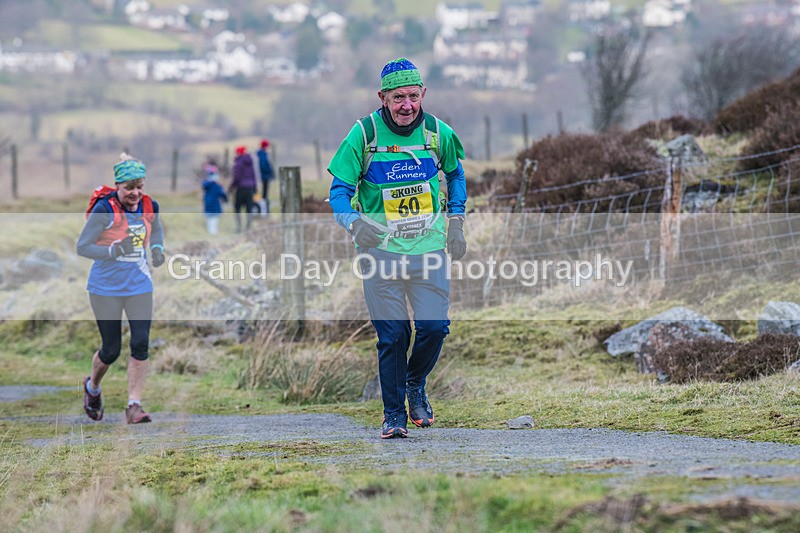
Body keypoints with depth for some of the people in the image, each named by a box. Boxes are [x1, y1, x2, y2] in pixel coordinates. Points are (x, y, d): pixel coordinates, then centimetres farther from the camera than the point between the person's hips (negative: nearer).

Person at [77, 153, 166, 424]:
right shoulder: (105, 209, -17)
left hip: (139, 287, 4)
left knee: (141, 344, -9)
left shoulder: (149, 207, -1)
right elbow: (82, 247, -15)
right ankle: (92, 387, 37)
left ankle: (134, 405, -1)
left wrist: (157, 249, 1)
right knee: (111, 350, 5)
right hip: (106, 288, -4)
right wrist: (115, 251, -30)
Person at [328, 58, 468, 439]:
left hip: (428, 247, 2)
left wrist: (456, 221, 11)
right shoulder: (364, 134, -10)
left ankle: (415, 384, 23)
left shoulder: (438, 133, -2)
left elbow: (455, 173, 19)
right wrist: (354, 223, -27)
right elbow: (339, 190, -7)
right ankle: (393, 413, 14)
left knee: (434, 326, -7)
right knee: (392, 334, -1)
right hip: (380, 247, -2)